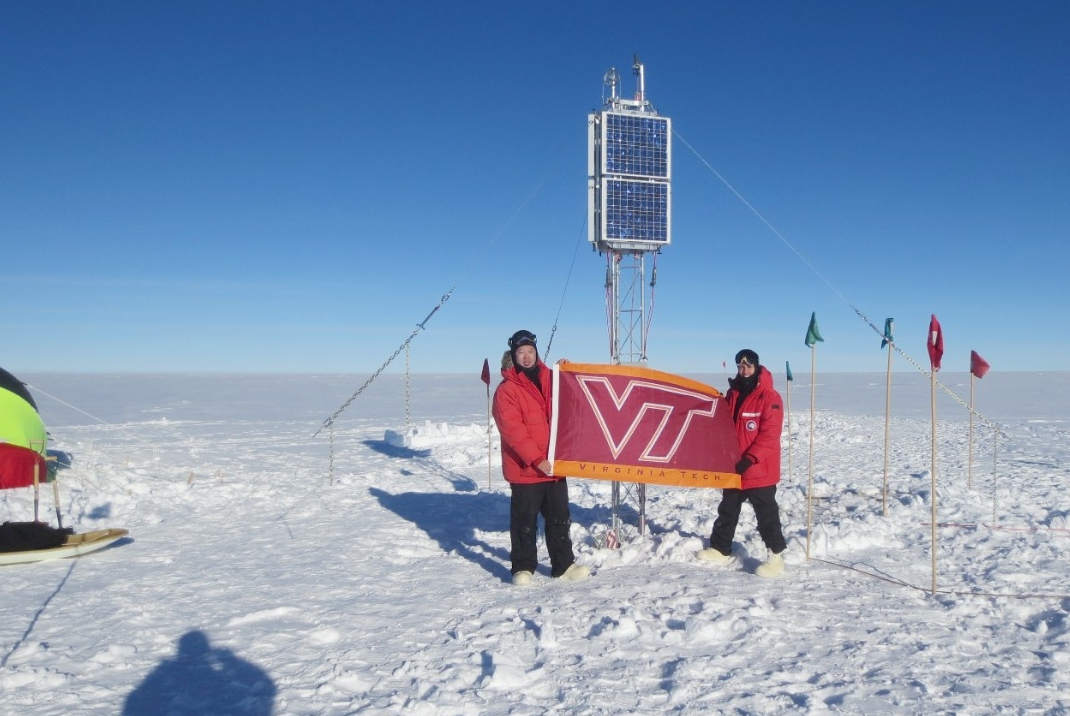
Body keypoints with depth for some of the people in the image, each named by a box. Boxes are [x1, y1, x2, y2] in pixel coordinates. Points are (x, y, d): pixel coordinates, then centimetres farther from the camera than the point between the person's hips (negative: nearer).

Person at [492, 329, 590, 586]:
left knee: (559, 518, 12)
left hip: (555, 465, 5)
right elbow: (512, 430, -16)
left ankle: (563, 565, 23)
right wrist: (536, 459, -22)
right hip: (524, 469, -5)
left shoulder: (551, 379, 9)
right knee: (525, 521, 5)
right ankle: (523, 567, 17)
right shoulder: (506, 390, -9)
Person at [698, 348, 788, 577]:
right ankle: (720, 549, 29)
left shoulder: (769, 397, -13)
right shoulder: (732, 394, 8)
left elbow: (769, 435, -19)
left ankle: (776, 556, 8)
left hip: (759, 470, -7)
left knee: (766, 514, -1)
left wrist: (750, 459, -25)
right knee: (727, 510, 17)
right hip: (733, 468, 7)